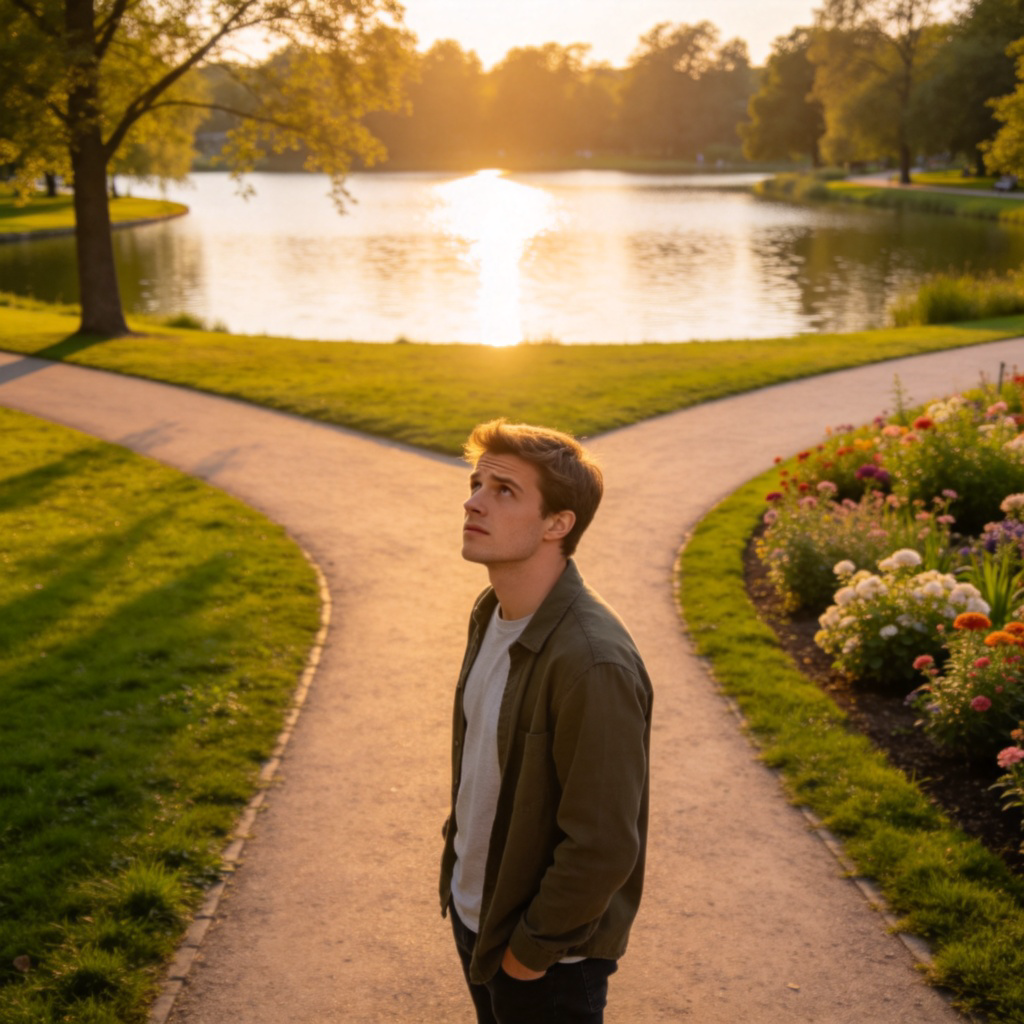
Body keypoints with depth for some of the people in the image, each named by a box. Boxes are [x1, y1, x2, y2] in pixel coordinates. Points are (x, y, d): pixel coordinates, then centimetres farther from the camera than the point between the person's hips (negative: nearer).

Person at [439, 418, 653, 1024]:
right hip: (473, 911, 8)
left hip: (548, 958, -8)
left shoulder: (594, 663, -31)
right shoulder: (491, 615, -2)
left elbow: (603, 846, -26)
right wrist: (457, 868, 15)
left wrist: (534, 948, -16)